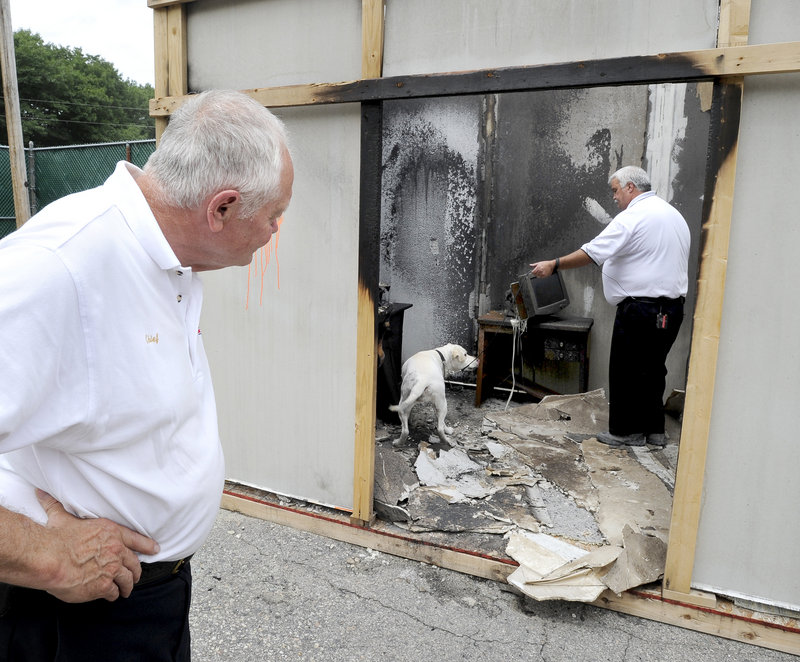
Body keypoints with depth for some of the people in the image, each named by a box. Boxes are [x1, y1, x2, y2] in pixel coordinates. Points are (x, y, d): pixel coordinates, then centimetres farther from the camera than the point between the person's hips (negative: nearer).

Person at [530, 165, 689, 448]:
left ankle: (626, 431, 10)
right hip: (673, 306, 9)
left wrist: (553, 265, -12)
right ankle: (654, 430, 23)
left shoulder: (632, 217, -12)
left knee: (625, 370, 1)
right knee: (652, 368, 16)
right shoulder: (674, 215, 17)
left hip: (640, 307, -9)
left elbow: (592, 252, -18)